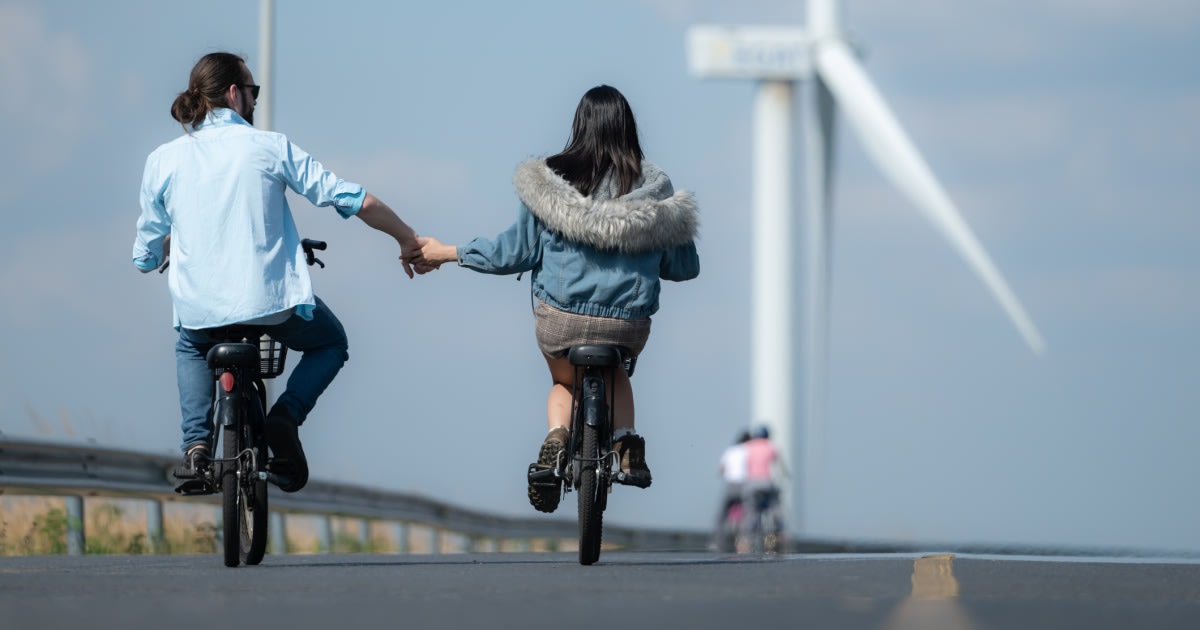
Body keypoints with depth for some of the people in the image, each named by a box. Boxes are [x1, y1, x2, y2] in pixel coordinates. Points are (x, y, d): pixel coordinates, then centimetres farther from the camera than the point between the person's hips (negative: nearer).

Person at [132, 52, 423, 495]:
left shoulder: (163, 161, 3)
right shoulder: (270, 147, -2)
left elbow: (146, 258, 10)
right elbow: (355, 200, -2)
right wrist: (408, 240, 13)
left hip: (199, 307, 2)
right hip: (271, 300, -2)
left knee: (191, 349, 37)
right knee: (330, 342, 28)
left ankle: (197, 443, 14)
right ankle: (287, 416, 0)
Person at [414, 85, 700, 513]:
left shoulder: (549, 181, -4)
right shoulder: (653, 188, -3)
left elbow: (516, 252, -1)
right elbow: (682, 266, 1)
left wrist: (447, 253, 12)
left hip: (560, 317, -1)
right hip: (628, 323, 1)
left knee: (564, 382, 30)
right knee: (615, 374, 34)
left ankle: (556, 436, -1)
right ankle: (626, 442, 8)